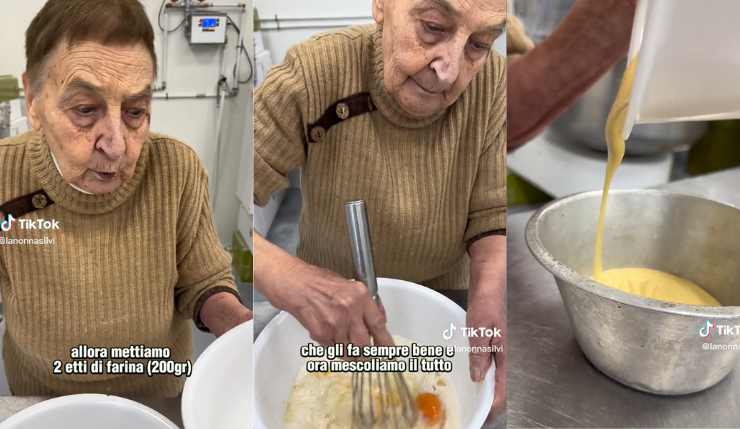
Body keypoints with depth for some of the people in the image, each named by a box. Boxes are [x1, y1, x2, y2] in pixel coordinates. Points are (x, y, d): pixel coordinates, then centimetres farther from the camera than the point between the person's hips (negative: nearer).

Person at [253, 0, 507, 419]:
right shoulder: (311, 77, -29)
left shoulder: (493, 84, -22)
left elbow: (492, 215, -16)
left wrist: (490, 296, -35)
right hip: (332, 312, -1)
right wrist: (282, 273, -50)